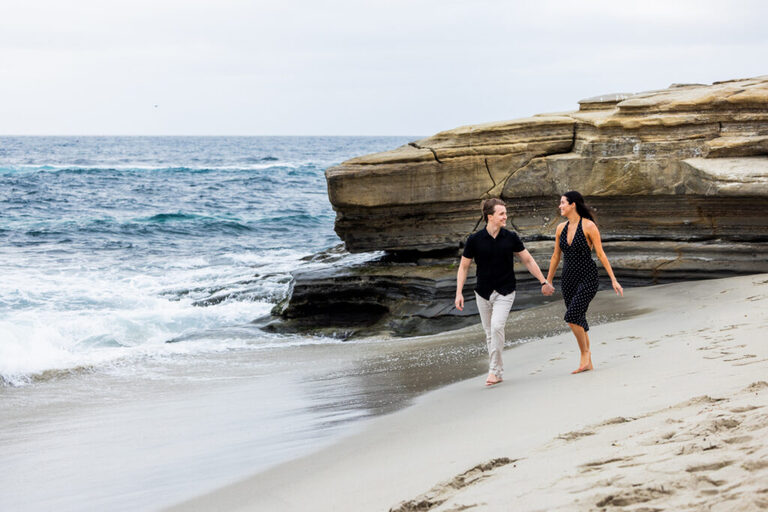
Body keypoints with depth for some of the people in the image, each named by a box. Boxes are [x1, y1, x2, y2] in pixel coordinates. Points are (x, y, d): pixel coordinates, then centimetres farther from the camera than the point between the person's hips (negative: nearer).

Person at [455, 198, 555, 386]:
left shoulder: (511, 238, -4)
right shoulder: (475, 240, -6)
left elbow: (528, 260, 8)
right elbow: (464, 267, 3)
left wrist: (543, 282, 8)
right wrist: (459, 293, -4)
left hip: (505, 292, -1)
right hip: (483, 293, 1)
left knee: (497, 326, -20)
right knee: (489, 333, 6)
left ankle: (494, 371, -12)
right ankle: (499, 371, 18)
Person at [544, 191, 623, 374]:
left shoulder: (588, 226, -9)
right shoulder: (561, 228, 8)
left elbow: (601, 254, -8)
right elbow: (556, 256, 17)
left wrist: (613, 280, -9)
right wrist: (548, 281, 21)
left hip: (587, 278, -6)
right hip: (568, 279, 6)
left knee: (572, 317, -20)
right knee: (579, 321, 7)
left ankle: (585, 353, -3)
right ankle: (588, 363, 15)